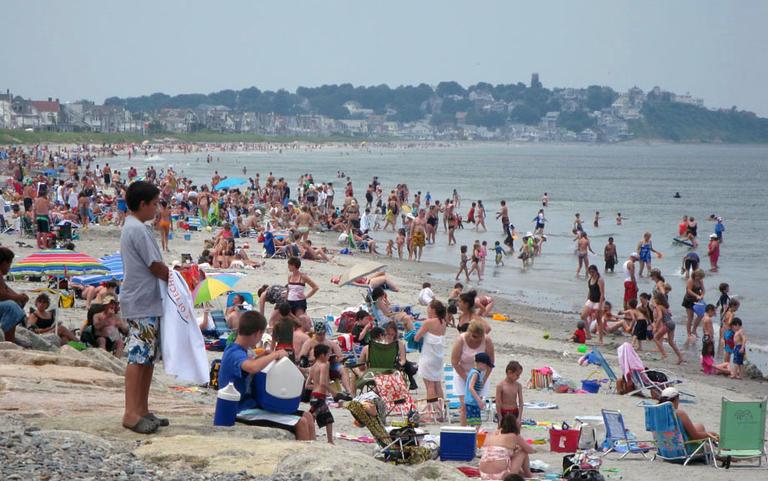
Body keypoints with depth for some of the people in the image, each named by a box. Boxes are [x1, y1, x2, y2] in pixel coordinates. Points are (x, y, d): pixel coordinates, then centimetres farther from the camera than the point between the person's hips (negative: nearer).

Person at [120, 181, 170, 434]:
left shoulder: (130, 227, 17)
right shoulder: (139, 230, -15)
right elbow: (156, 267, -14)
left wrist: (172, 277, 11)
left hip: (145, 302, 10)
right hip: (142, 303, -10)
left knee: (148, 357, 12)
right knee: (138, 357, -11)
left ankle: (142, 409, 17)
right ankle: (131, 414, -12)